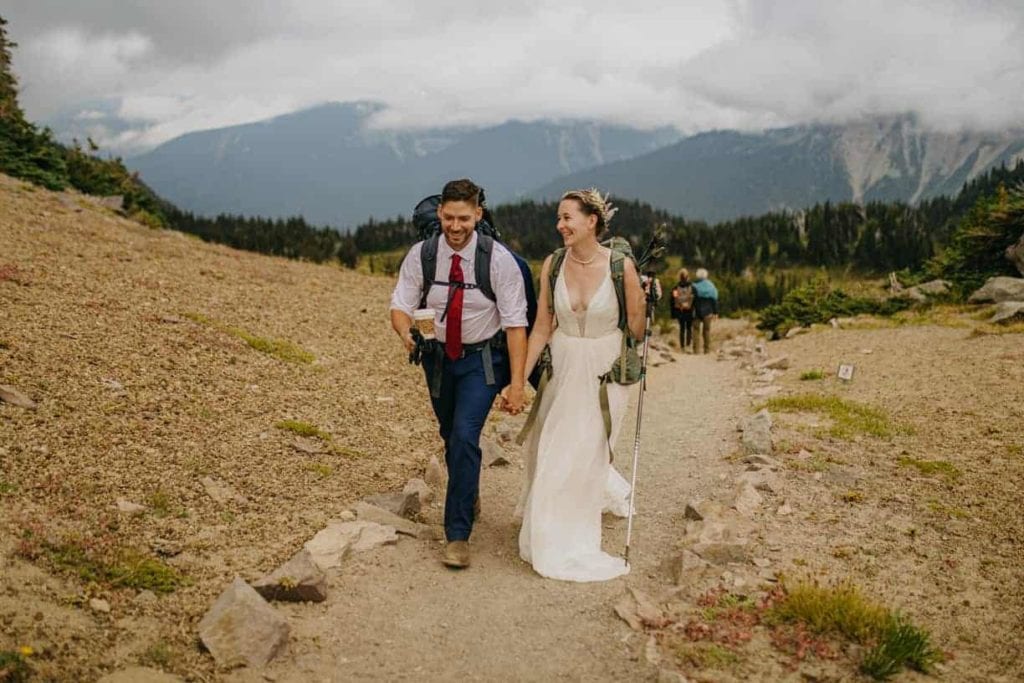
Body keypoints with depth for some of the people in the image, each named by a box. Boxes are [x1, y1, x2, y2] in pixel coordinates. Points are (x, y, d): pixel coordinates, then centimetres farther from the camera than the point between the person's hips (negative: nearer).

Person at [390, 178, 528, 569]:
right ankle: (470, 498, 48)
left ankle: (458, 534, -7)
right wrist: (406, 332, -34)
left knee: (465, 436, -19)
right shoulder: (421, 255, -10)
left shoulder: (499, 260, -19)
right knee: (450, 437, 19)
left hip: (483, 360, -4)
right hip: (439, 357, 4)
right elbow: (400, 305, -9)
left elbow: (515, 323, -18)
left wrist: (517, 383, -23)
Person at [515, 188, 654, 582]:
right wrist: (519, 378, -2)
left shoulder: (620, 266, -14)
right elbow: (542, 329, 0)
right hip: (563, 369, 4)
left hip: (605, 373, -4)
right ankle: (610, 491, 45)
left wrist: (645, 302, -15)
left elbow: (636, 330, -2)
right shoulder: (553, 265, -5)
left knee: (583, 454, 3)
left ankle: (569, 547, 23)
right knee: (551, 449, 14)